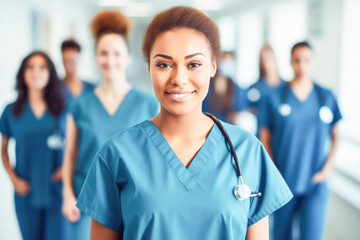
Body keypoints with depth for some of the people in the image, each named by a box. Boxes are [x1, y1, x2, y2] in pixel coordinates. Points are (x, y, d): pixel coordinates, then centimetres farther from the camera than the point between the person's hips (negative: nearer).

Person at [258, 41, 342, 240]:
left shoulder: (327, 97, 3)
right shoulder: (275, 98, -2)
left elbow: (335, 136, 11)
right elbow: (265, 139, 2)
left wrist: (327, 167, -1)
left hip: (315, 182, 0)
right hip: (283, 181, 0)